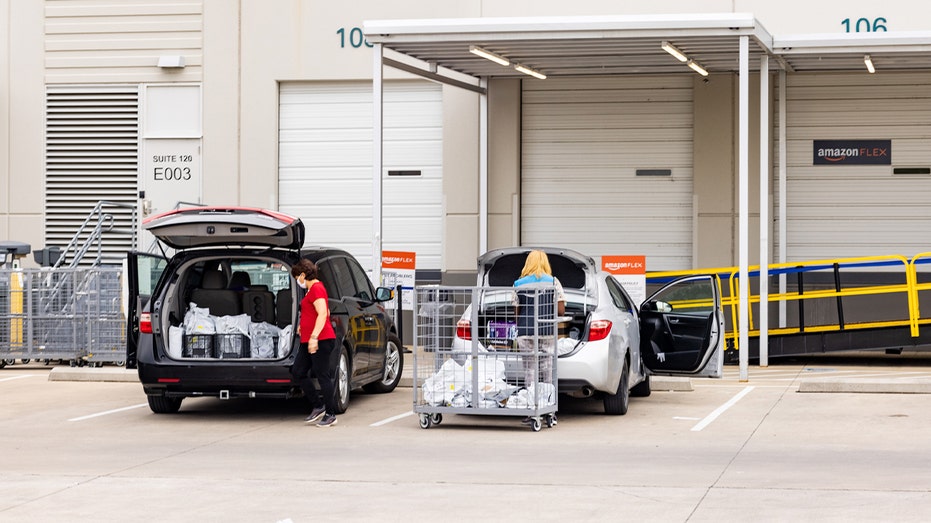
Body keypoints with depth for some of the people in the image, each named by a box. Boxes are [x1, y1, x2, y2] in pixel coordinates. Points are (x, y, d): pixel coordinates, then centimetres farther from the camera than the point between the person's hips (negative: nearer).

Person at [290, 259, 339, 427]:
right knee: (298, 372, 10)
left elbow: (323, 314, -24)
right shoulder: (314, 289, 19)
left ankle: (330, 415, 1)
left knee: (323, 376, -6)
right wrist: (304, 325, 30)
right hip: (308, 341, 11)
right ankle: (318, 407, 15)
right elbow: (326, 313, 31)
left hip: (320, 341, -11)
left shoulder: (316, 289, -13)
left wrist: (314, 336, -31)